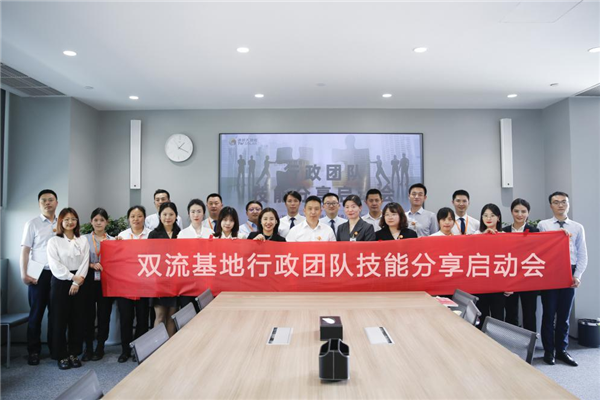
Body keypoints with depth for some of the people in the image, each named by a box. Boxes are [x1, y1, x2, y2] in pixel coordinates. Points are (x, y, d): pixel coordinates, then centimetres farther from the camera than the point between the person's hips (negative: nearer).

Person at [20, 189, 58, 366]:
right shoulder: (32, 224, 1)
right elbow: (25, 250, -1)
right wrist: (24, 273, -10)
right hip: (39, 273, -2)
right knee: (36, 313, 5)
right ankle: (33, 351, 16)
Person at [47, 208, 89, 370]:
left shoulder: (83, 240, 7)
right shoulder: (53, 241, 1)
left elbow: (85, 262, 0)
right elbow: (55, 265, -8)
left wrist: (77, 282, -10)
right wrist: (72, 277, -12)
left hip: (79, 282, 2)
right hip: (60, 282, -2)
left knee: (77, 319, 5)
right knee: (60, 320, 2)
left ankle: (74, 353, 16)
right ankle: (62, 356, 12)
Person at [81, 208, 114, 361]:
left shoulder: (113, 240, 7)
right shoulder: (84, 239, 4)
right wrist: (92, 265, -16)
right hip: (89, 281, -1)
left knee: (104, 314, 6)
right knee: (88, 314, 3)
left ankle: (100, 347, 18)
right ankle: (88, 347, 16)